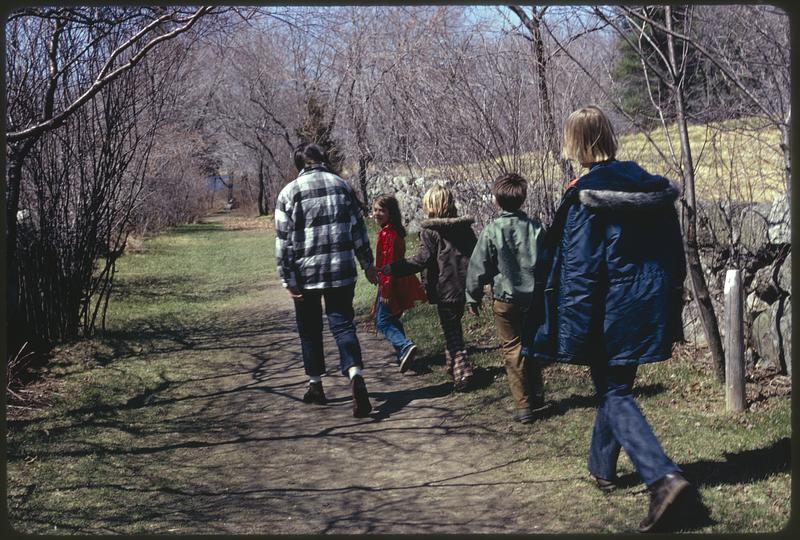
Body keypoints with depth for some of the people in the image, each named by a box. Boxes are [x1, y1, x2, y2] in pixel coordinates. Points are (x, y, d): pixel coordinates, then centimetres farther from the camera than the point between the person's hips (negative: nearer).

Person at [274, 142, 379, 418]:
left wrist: (287, 279, -5)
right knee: (343, 324, 1)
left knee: (310, 330, 13)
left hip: (306, 273, -2)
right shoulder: (342, 185, 7)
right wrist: (367, 264, 16)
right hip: (342, 271, 2)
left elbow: (284, 239, -8)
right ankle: (356, 376, -22)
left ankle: (316, 385, 22)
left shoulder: (289, 192, -4)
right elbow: (358, 228, 9)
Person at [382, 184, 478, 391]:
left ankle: (462, 372, -7)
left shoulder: (430, 231, -12)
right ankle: (453, 365, 32)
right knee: (454, 326, 23)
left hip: (445, 289, -6)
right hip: (463, 287, 6)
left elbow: (421, 260, -19)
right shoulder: (465, 227, 7)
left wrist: (390, 269, -18)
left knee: (452, 334, 1)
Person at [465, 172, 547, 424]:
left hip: (505, 300, -3)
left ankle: (523, 406, 2)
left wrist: (473, 298, 6)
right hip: (534, 297, 3)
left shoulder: (492, 231, -12)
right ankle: (537, 396, 25)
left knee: (513, 350, 4)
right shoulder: (535, 227, -2)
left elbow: (478, 267, -7)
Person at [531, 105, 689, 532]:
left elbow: (580, 269, -17)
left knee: (614, 393, 2)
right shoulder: (651, 185, 6)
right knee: (613, 385, 22)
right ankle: (602, 468, 36)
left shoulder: (586, 195, -15)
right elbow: (673, 254, 11)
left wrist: (572, 334, -13)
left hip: (612, 314, -7)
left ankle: (662, 475, -14)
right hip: (651, 306, 7)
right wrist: (670, 315, 18)